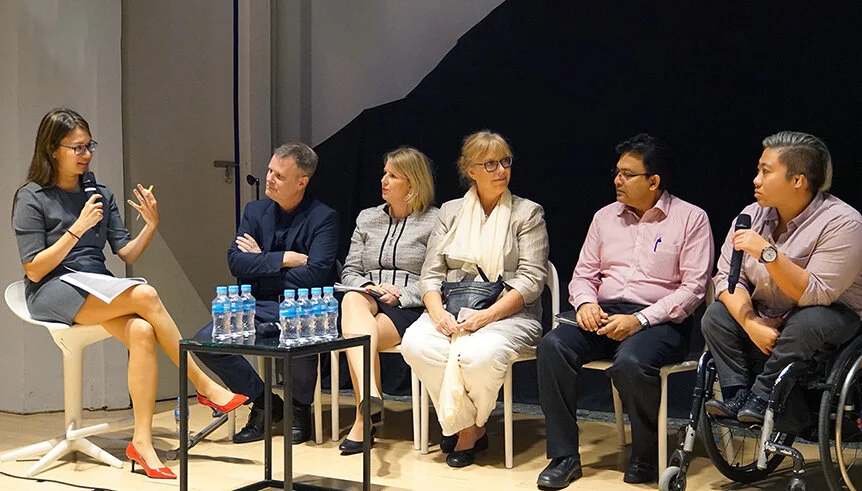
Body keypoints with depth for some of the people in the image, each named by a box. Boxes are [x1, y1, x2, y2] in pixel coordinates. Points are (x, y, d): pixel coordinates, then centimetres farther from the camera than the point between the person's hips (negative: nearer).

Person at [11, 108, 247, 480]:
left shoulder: (100, 194, 13)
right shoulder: (31, 199, -2)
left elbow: (127, 254, 10)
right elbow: (34, 270, -9)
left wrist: (150, 226, -8)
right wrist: (77, 229, -16)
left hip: (100, 290, 5)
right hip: (53, 294, -5)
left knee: (141, 331, -29)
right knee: (145, 295, -30)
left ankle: (142, 442, -30)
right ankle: (204, 386, -18)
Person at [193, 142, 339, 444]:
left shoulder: (323, 218, -5)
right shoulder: (255, 211, 11)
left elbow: (313, 276, -18)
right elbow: (235, 262, -2)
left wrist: (261, 262, -7)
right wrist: (284, 259, -13)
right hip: (259, 309, 5)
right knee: (204, 340, -16)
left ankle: (301, 408, -7)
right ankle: (264, 403, 4)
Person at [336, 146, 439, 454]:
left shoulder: (434, 221, 6)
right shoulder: (367, 218, 22)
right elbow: (349, 272, 18)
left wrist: (401, 296, -13)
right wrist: (368, 287, -4)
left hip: (410, 310, -3)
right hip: (368, 301, 3)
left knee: (360, 336, -34)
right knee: (352, 300, -36)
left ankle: (362, 419, -31)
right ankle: (369, 392, -53)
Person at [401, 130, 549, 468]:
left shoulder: (527, 213, 6)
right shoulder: (451, 212, 16)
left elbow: (531, 279, -4)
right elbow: (431, 273, 10)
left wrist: (488, 315, -18)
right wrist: (438, 312, -12)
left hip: (508, 313, -3)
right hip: (451, 310, 3)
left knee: (479, 354, -36)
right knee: (416, 344, -29)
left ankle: (469, 429, -6)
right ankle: (467, 427, -12)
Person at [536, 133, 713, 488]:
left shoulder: (691, 218, 1)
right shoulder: (605, 217, 17)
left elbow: (693, 286, -6)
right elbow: (583, 274, 19)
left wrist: (639, 320, -17)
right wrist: (585, 302, -6)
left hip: (659, 320, -5)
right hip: (603, 314, 5)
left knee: (631, 363, -37)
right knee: (553, 346, -25)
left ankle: (645, 458, -11)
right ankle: (564, 457, -18)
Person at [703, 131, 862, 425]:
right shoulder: (753, 215, -4)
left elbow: (816, 295, -28)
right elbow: (728, 277, -7)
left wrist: (767, 253, -37)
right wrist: (751, 324, -24)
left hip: (831, 315, -5)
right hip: (765, 316, 5)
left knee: (807, 322, -36)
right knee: (715, 316, -17)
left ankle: (762, 397, -22)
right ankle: (738, 397, -19)